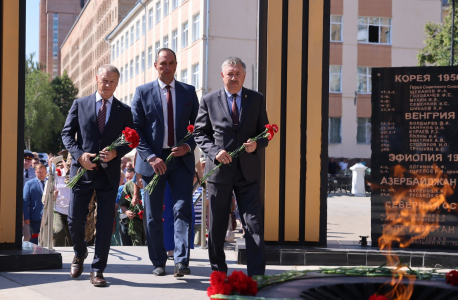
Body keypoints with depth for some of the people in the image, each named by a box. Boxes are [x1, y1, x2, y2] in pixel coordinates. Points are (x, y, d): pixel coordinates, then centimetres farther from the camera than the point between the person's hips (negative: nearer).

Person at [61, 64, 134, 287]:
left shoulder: (124, 110, 9)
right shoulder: (80, 104, 8)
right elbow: (67, 133, 6)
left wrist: (116, 153, -11)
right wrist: (79, 154, -11)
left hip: (109, 173, 0)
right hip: (82, 170, 0)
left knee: (105, 224, -2)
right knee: (75, 220, 2)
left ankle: (97, 270, 6)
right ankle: (80, 253, 32)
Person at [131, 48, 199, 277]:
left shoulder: (189, 92, 9)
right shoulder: (142, 92, 4)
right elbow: (136, 129, -1)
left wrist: (188, 146, -9)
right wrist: (150, 157, -13)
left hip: (181, 159, 0)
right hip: (153, 160, 0)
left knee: (183, 209, -11)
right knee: (153, 215, 5)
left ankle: (181, 262, -15)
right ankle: (158, 263, 15)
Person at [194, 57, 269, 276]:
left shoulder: (257, 99, 7)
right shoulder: (209, 101, 4)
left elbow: (265, 132, 11)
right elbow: (199, 133, 5)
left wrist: (257, 144, -11)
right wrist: (214, 151, -12)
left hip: (248, 171, 1)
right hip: (219, 170, 0)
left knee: (254, 224, -5)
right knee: (217, 226, 8)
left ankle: (256, 275, -3)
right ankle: (218, 272, 22)